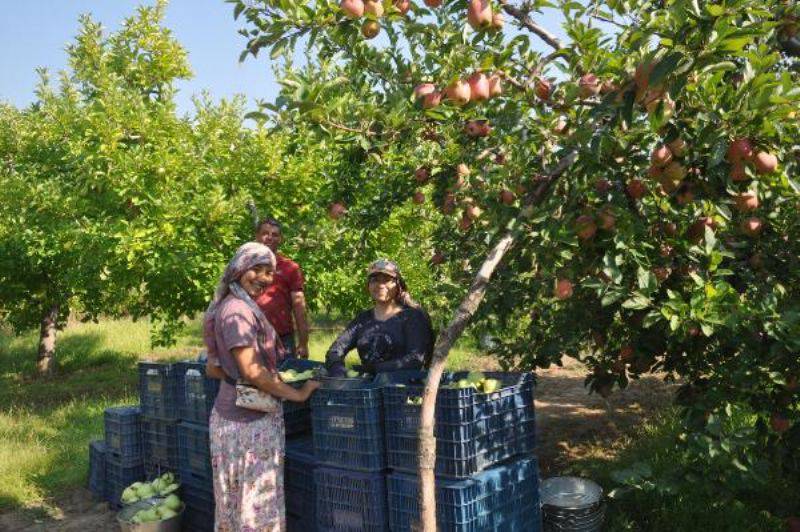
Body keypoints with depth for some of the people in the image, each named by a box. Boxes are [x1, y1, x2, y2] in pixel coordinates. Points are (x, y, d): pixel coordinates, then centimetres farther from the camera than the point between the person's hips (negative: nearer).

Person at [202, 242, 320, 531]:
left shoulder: (230, 306, 12)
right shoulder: (238, 310, -18)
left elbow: (212, 368, 16)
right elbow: (252, 371, -23)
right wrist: (297, 394, -15)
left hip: (232, 411, 10)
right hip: (249, 419, -10)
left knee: (238, 497, 18)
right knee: (255, 500, 1)